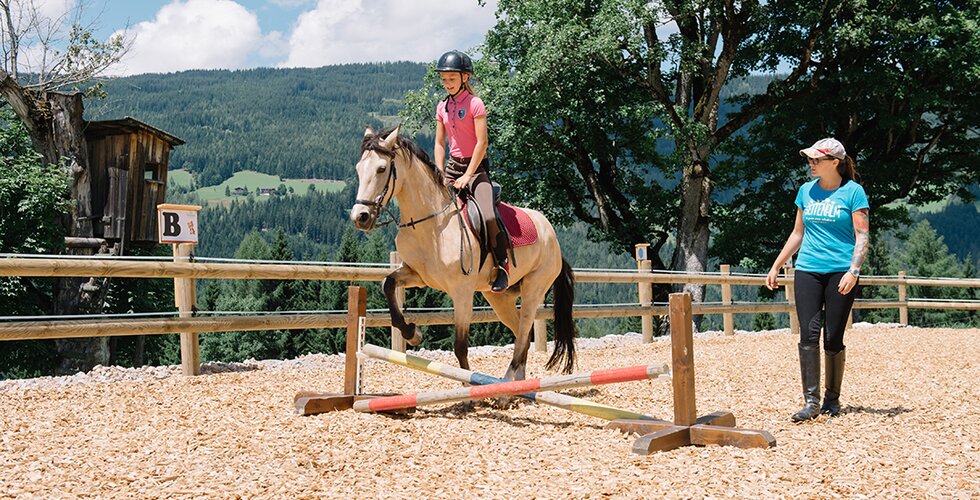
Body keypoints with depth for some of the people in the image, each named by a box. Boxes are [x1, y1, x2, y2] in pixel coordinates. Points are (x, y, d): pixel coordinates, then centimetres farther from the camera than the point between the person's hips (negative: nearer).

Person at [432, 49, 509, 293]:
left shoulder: (475, 104, -9)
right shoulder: (442, 107, 9)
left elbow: (482, 142, -14)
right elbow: (439, 143, 10)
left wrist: (467, 176, -17)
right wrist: (441, 176, -2)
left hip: (476, 166, -6)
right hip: (452, 165, 7)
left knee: (488, 217, -26)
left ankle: (501, 266, -9)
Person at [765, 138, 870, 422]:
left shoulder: (853, 191, -2)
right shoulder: (807, 191, 12)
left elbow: (862, 236, -6)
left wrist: (853, 271, -19)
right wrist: (776, 266, 19)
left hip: (840, 272, -4)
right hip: (807, 271, 4)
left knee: (833, 339, 1)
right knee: (808, 335, -8)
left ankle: (832, 400, 16)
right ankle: (811, 401, -6)